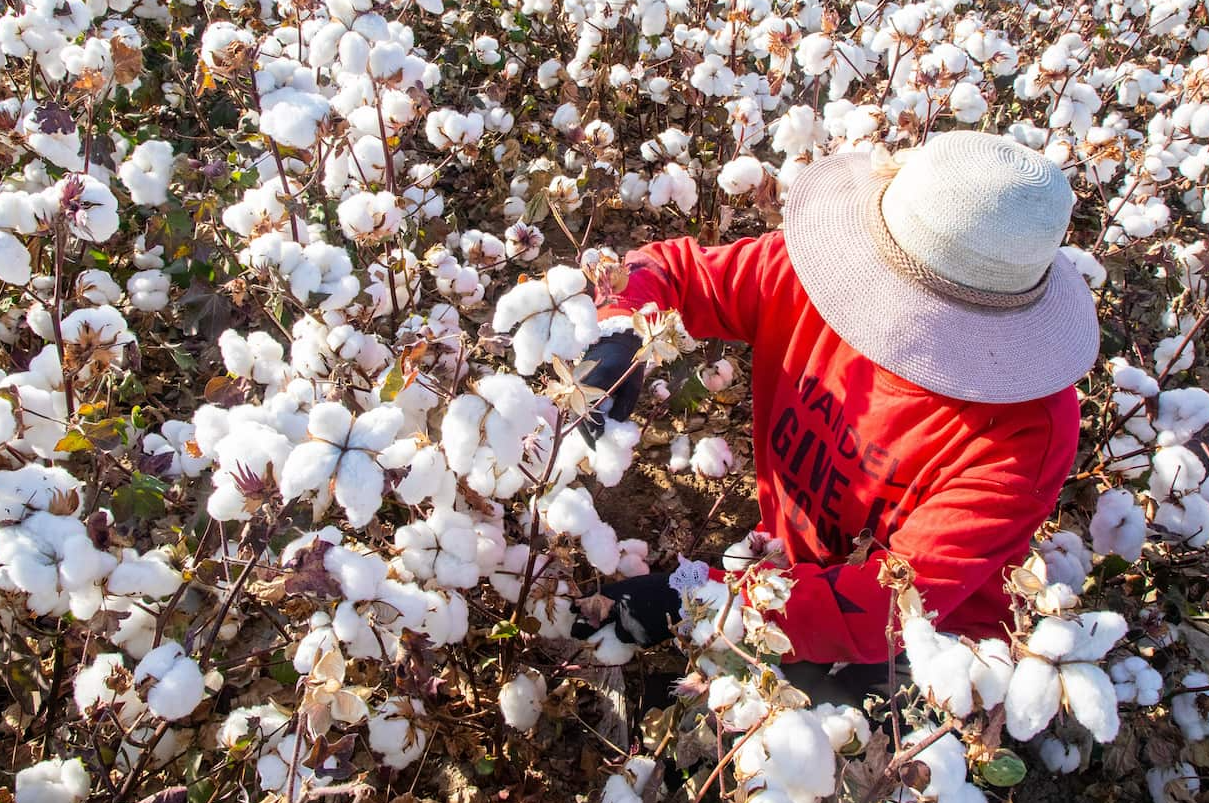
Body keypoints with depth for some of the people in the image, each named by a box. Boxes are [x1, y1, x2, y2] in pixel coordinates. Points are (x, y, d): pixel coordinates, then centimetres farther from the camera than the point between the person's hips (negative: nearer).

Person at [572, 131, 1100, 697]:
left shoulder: (1023, 429, -28)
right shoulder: (810, 276, -17)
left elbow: (902, 599, -31)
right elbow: (670, 268, -5)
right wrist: (617, 337, -29)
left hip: (910, 660, -4)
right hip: (787, 576, 4)